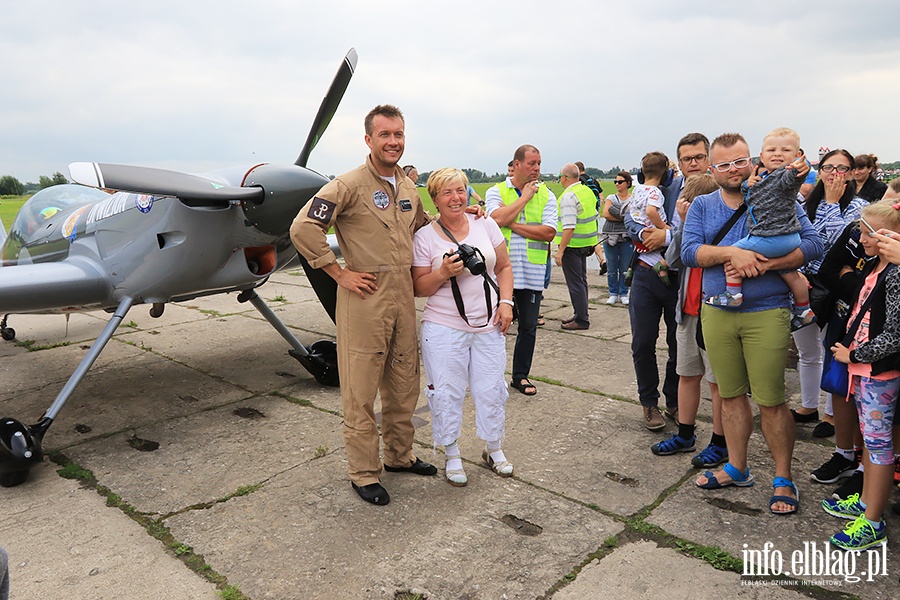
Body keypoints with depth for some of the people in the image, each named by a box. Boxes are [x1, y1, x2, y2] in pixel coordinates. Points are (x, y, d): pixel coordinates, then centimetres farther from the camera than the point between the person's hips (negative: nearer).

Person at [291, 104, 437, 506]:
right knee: (361, 390, 2)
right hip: (365, 297, -7)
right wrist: (340, 274, -14)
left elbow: (422, 225, 30)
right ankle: (363, 473, 18)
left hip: (404, 295, 7)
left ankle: (400, 455, 36)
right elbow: (303, 229, -16)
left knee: (403, 383, 17)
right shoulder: (349, 185, -11)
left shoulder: (409, 187, 12)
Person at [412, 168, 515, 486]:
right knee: (447, 392, 5)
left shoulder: (486, 225, 5)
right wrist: (443, 273, -19)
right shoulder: (425, 236, -3)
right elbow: (419, 288, -1)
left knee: (491, 389, 10)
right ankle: (452, 455, 24)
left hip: (488, 327, 3)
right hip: (444, 328, -2)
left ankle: (494, 449, 32)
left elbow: (504, 267, 12)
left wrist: (505, 302, -1)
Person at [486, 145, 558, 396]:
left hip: (532, 273, 2)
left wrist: (512, 225, -13)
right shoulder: (496, 192, 2)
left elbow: (549, 232, -9)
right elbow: (498, 218, -18)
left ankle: (521, 376, 26)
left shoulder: (546, 196, 5)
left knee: (528, 327, 10)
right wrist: (525, 196, -10)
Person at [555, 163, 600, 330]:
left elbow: (569, 227, -25)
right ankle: (581, 315, 29)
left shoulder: (568, 196, -19)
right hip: (586, 243, 9)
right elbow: (593, 215, 17)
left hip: (572, 244, -9)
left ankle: (581, 320, 5)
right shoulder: (587, 191, 9)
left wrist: (560, 250, -23)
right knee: (581, 281, 18)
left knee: (575, 283, -1)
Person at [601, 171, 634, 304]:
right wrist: (624, 218, -9)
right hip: (610, 237, 1)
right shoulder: (611, 198, 9)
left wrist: (615, 212, -15)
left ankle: (623, 294, 16)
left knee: (625, 268, 3)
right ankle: (613, 294, 16)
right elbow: (605, 214, -6)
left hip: (627, 238, -1)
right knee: (611, 268, 4)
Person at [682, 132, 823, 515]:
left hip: (767, 313, -3)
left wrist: (763, 264, -19)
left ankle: (783, 479, 19)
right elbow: (688, 251, -5)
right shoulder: (702, 206, 9)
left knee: (771, 401, 0)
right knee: (730, 395, 13)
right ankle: (737, 469, 29)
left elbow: (812, 244, -6)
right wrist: (732, 253, -20)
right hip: (716, 313, 3)